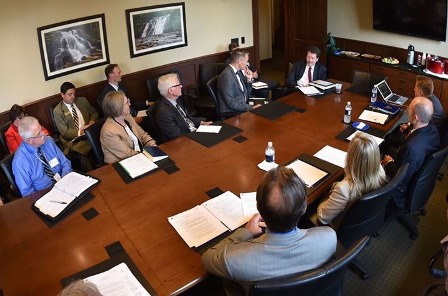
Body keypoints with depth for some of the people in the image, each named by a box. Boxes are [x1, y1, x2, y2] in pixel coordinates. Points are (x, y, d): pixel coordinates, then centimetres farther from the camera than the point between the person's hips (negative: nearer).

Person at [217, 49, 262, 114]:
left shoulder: (238, 71, 8)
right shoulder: (227, 76, -19)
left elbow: (246, 95, 16)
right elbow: (231, 103, -23)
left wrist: (249, 79, 1)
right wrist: (252, 107, -21)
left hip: (242, 107, 9)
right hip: (231, 113, -9)